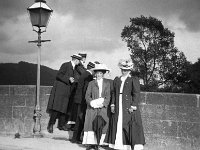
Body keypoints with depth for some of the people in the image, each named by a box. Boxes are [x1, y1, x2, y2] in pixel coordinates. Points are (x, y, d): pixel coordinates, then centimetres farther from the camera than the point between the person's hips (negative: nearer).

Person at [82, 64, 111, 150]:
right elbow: (87, 95, 6)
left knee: (103, 124, -9)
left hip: (103, 107, 0)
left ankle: (97, 143, -2)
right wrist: (92, 102, -11)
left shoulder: (107, 83, 10)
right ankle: (90, 143, -5)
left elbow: (108, 95, 5)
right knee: (90, 123, -9)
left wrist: (104, 103, -11)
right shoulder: (91, 83, 10)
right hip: (92, 107, 0)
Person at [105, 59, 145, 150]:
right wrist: (112, 104, 5)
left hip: (129, 108, -5)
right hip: (118, 108, 5)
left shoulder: (134, 80, 0)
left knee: (131, 126, -6)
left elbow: (136, 94, -6)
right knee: (118, 126, 5)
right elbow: (114, 93, 16)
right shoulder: (116, 80, 16)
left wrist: (133, 106, -13)